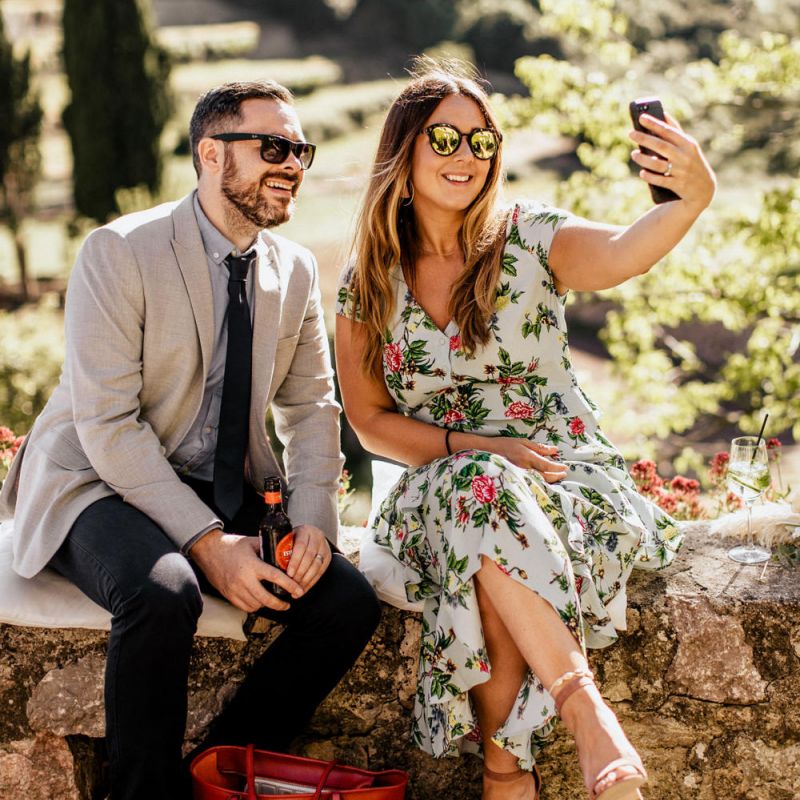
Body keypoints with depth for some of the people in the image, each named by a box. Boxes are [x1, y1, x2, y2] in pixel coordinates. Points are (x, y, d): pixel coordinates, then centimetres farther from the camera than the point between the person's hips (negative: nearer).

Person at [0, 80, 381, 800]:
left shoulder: (296, 270, 6)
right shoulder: (119, 252, -14)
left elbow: (310, 406, 10)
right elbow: (107, 423, -19)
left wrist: (311, 518, -9)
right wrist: (207, 541, -25)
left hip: (226, 492, 6)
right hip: (100, 483, -6)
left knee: (350, 601, -14)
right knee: (162, 592, -36)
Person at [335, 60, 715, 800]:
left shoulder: (530, 239, -3)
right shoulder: (366, 283, 4)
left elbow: (621, 254, -26)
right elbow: (370, 420, 5)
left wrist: (695, 195, -49)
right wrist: (470, 447, -13)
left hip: (565, 473, -1)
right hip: (442, 481, 1)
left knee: (489, 548, -36)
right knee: (479, 491, -36)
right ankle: (587, 712, -39)